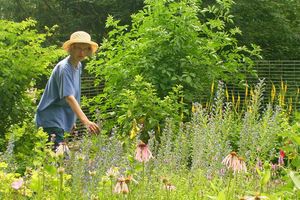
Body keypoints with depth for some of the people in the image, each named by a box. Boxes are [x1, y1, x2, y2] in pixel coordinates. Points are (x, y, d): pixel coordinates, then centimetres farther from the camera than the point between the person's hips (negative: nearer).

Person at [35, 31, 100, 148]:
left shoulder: (78, 65, 10)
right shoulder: (64, 68, -19)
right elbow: (69, 97, -30)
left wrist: (71, 119, 21)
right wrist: (85, 121, -39)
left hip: (61, 120, 9)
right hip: (51, 120, -9)